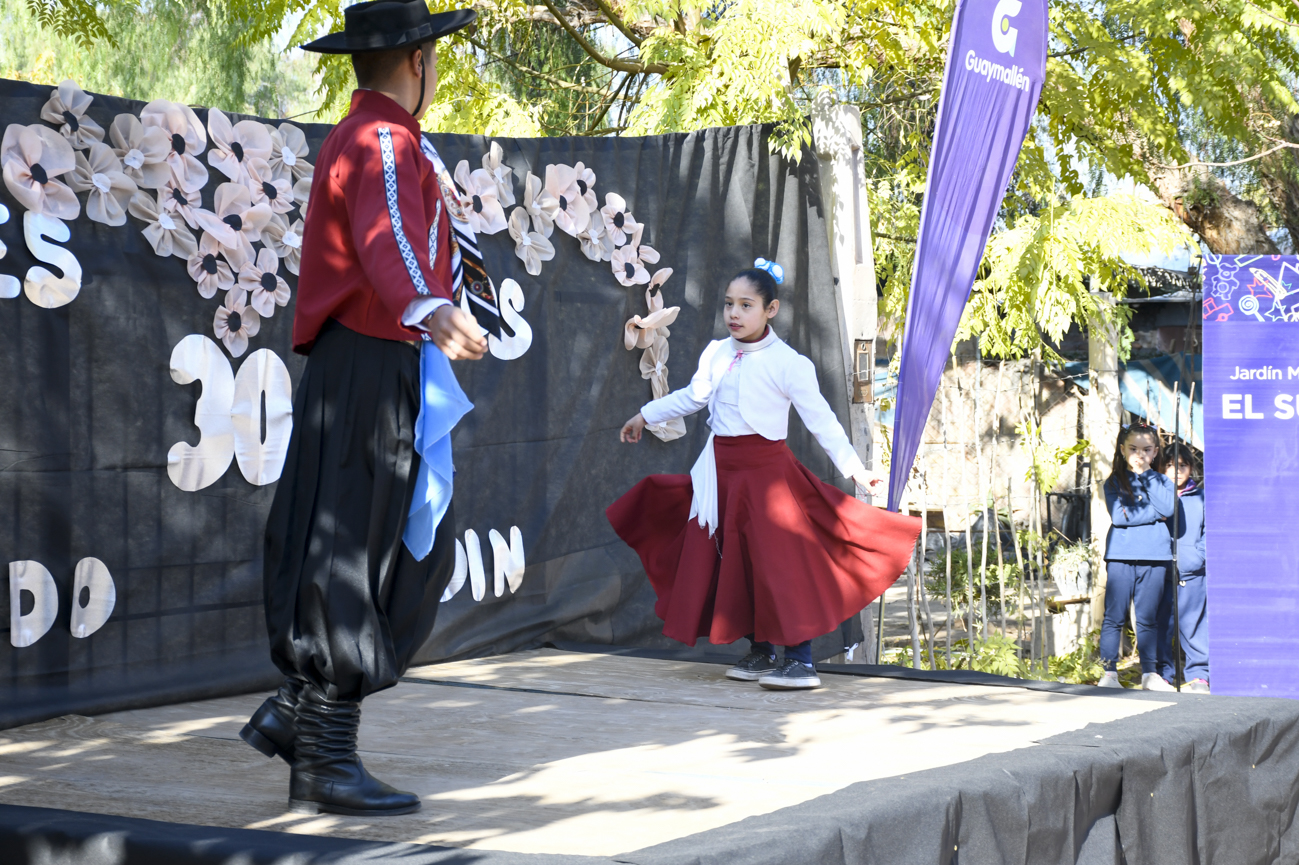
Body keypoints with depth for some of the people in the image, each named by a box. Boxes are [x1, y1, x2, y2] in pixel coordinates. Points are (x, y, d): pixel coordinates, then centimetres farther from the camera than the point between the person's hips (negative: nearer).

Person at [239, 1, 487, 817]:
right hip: (372, 373, -10)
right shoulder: (383, 144, -12)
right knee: (355, 566, -8)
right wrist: (432, 310, -53)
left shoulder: (354, 140, 21)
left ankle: (297, 711, 12)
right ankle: (326, 760, -6)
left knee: (418, 557, 10)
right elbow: (389, 238, -34)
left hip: (377, 376, 10)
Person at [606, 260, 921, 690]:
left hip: (765, 469, -6)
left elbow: (821, 420, -9)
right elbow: (691, 397, 26)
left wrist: (854, 468, -15)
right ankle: (760, 653, 22)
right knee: (734, 564, 10)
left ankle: (801, 661, -11)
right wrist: (645, 415, 35)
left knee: (779, 562, -13)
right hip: (721, 470, 7)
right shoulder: (716, 354, 8)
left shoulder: (788, 363, -10)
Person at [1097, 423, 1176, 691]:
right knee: (1114, 617, -3)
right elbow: (1119, 516, -9)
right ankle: (1109, 672, 2)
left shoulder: (1161, 481, 12)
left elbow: (1168, 508, -9)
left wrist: (1146, 474, -7)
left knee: (1148, 618, 7)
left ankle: (1149, 673, 13)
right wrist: (1153, 513, -9)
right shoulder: (1114, 483, 7)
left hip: (1154, 558, 1)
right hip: (1120, 557, -1)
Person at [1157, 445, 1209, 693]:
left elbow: (1208, 533, 10)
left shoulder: (1200, 498, 9)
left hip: (1192, 574, 0)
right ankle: (1162, 673, 14)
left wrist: (1197, 556, -3)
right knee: (1161, 624, 3)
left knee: (1194, 624, 1)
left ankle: (1198, 675, 10)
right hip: (1160, 574, 0)